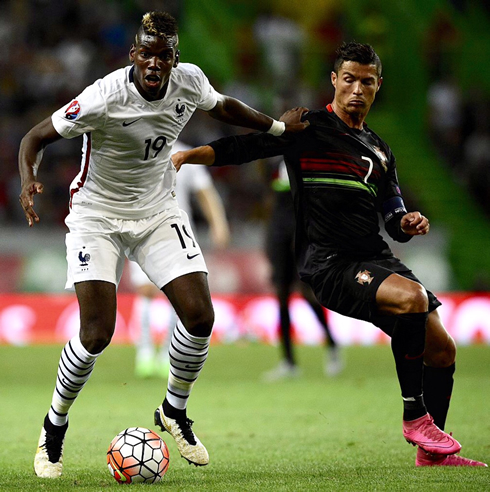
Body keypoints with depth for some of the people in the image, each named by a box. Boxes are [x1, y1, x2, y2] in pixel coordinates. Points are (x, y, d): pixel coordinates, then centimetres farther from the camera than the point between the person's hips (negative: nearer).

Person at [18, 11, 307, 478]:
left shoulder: (190, 81, -11)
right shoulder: (104, 97, -26)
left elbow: (223, 106, 14)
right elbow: (35, 137, -19)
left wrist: (279, 127, 19)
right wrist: (28, 181, -37)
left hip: (157, 213, 5)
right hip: (97, 216, -5)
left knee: (200, 317, -10)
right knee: (96, 334, -16)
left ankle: (174, 412, 17)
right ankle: (53, 430, 9)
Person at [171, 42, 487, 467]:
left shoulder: (379, 151, 20)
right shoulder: (307, 127, 1)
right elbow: (245, 146, -6)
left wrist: (408, 224, 1)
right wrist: (188, 155, -20)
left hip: (377, 258, 8)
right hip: (330, 267, -7)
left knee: (442, 350, 4)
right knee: (412, 297, -33)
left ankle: (432, 454, 21)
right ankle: (414, 415, -20)